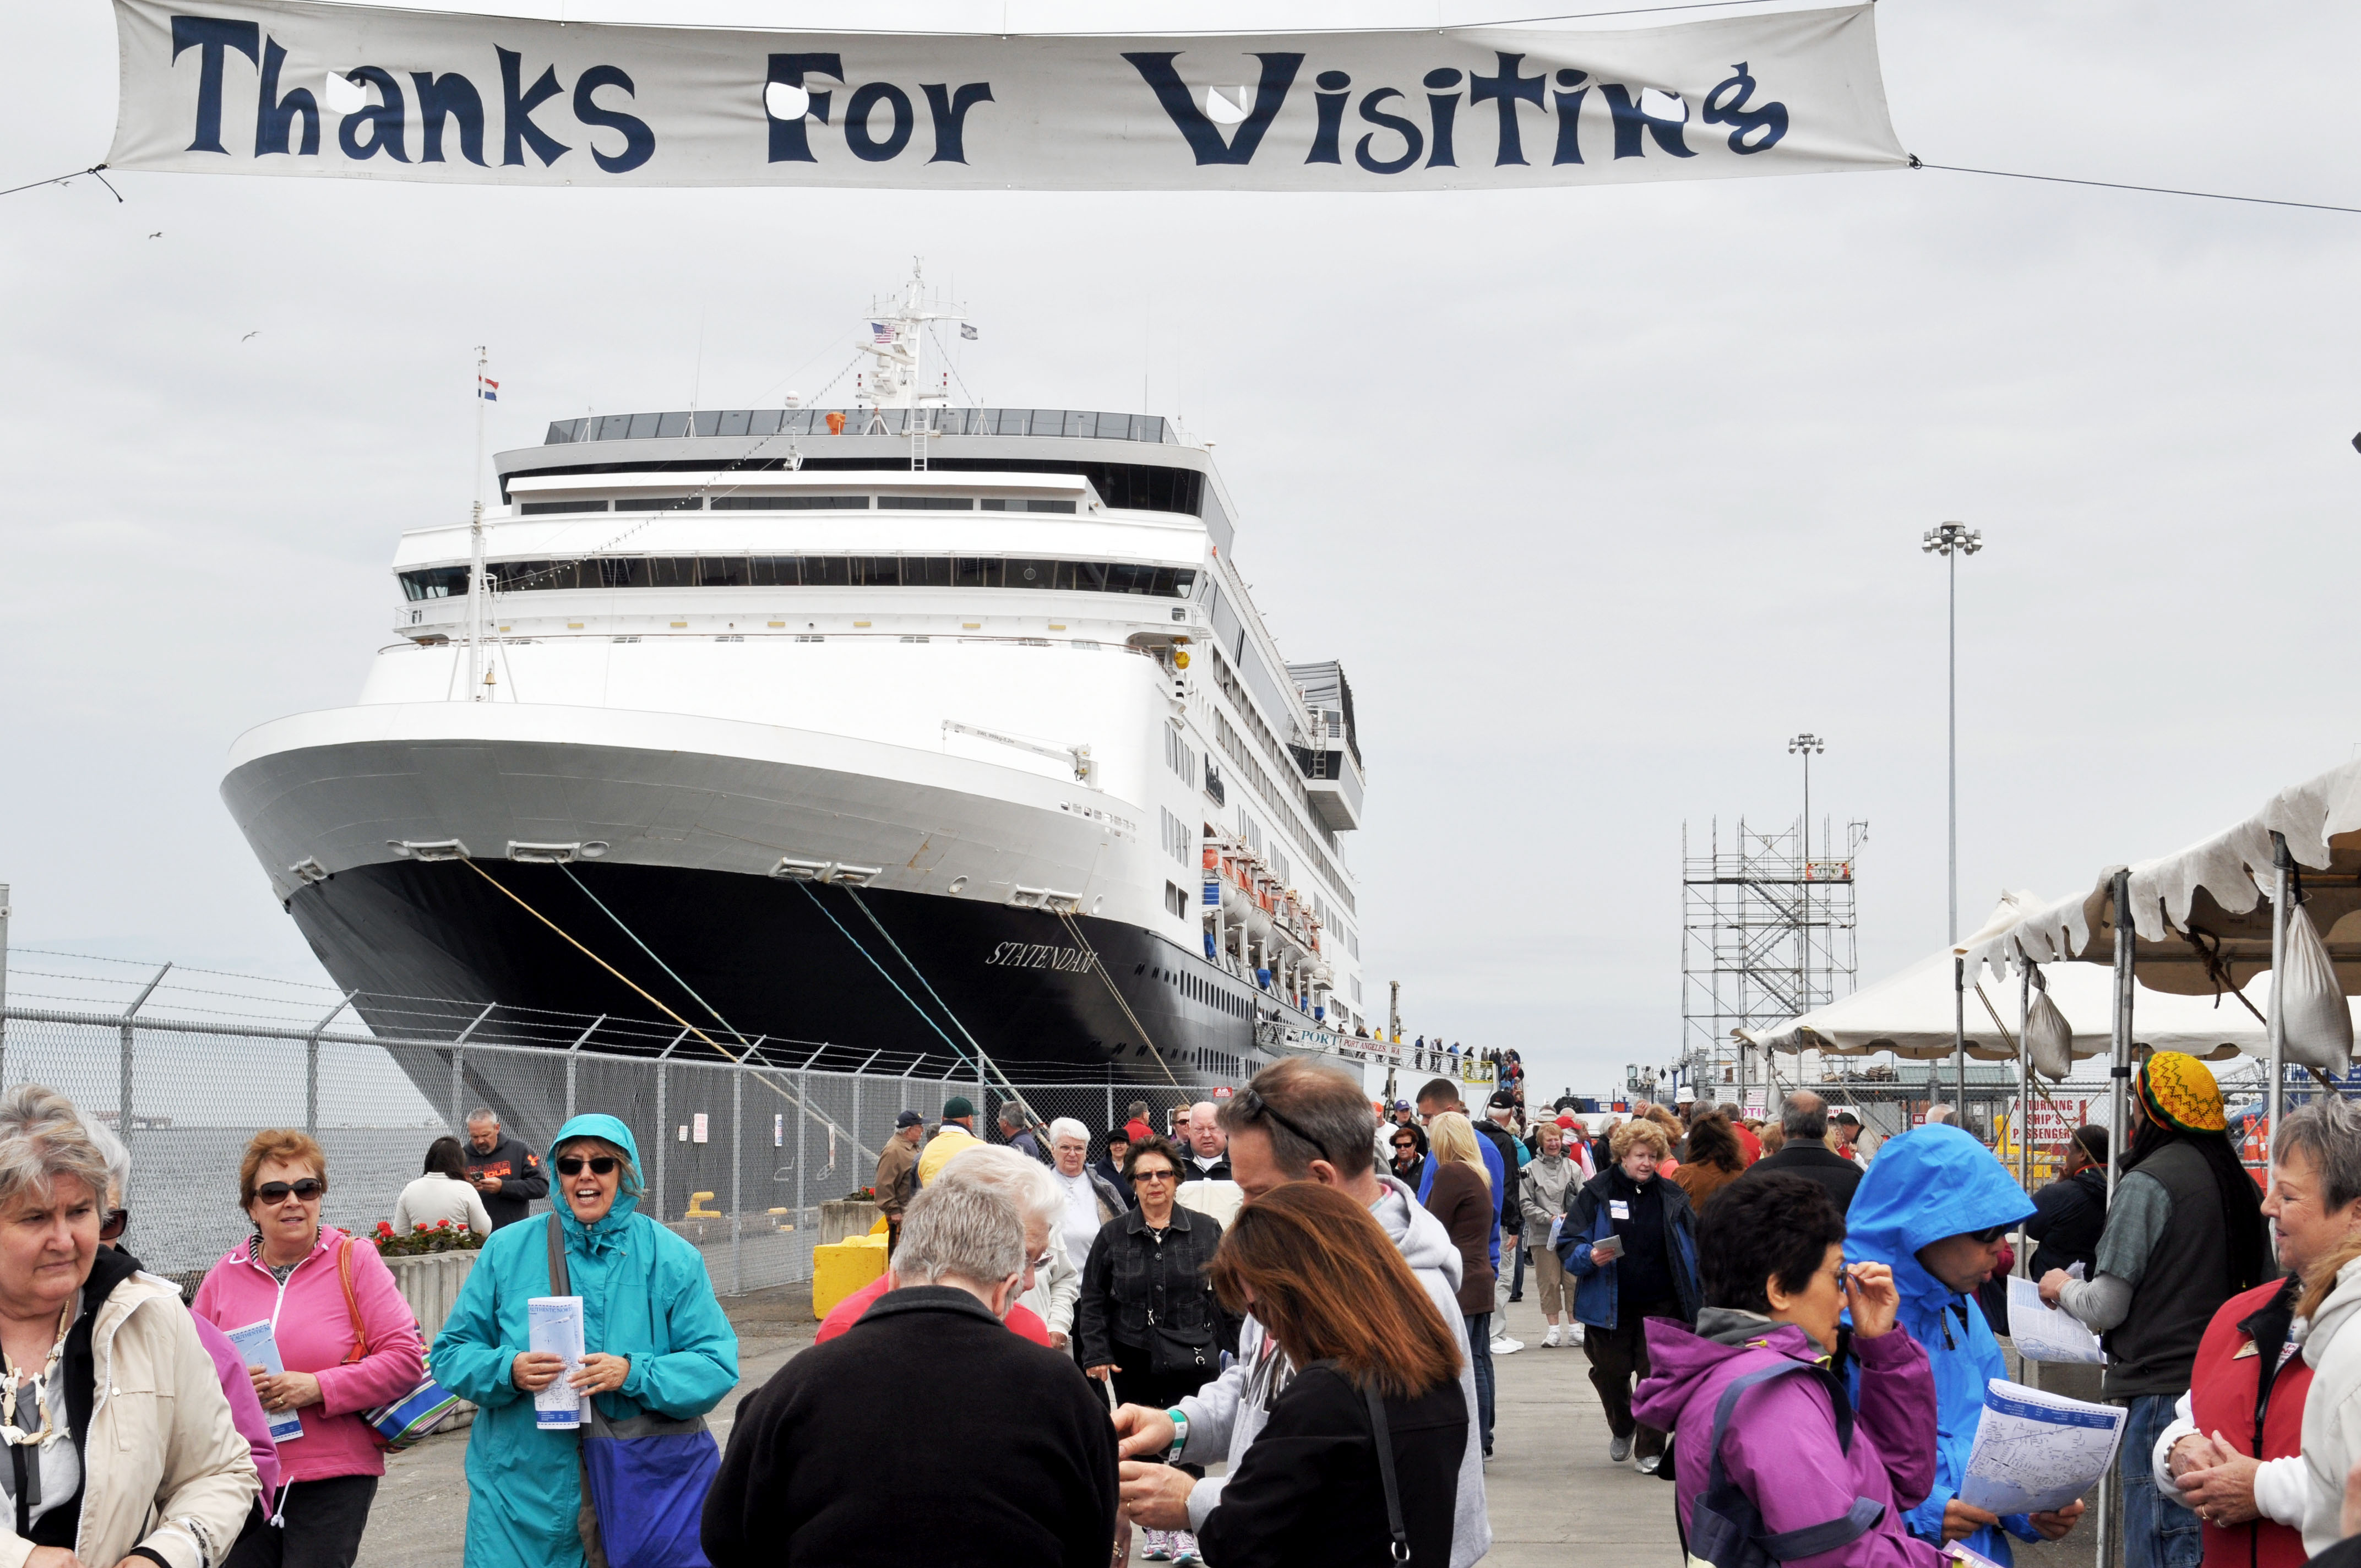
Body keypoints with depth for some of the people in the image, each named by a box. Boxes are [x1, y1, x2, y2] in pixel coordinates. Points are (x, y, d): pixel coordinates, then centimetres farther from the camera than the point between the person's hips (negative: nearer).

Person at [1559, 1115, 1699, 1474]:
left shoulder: (1672, 1197, 3)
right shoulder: (1596, 1192, -3)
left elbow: (1693, 1248, 10)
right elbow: (1568, 1245, -3)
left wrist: (1693, 1303, 2)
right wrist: (1590, 1257, -26)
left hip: (1660, 1306, 0)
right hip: (1610, 1306, 0)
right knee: (1610, 1373, 9)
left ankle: (1651, 1449, 11)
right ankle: (1622, 1429, 38)